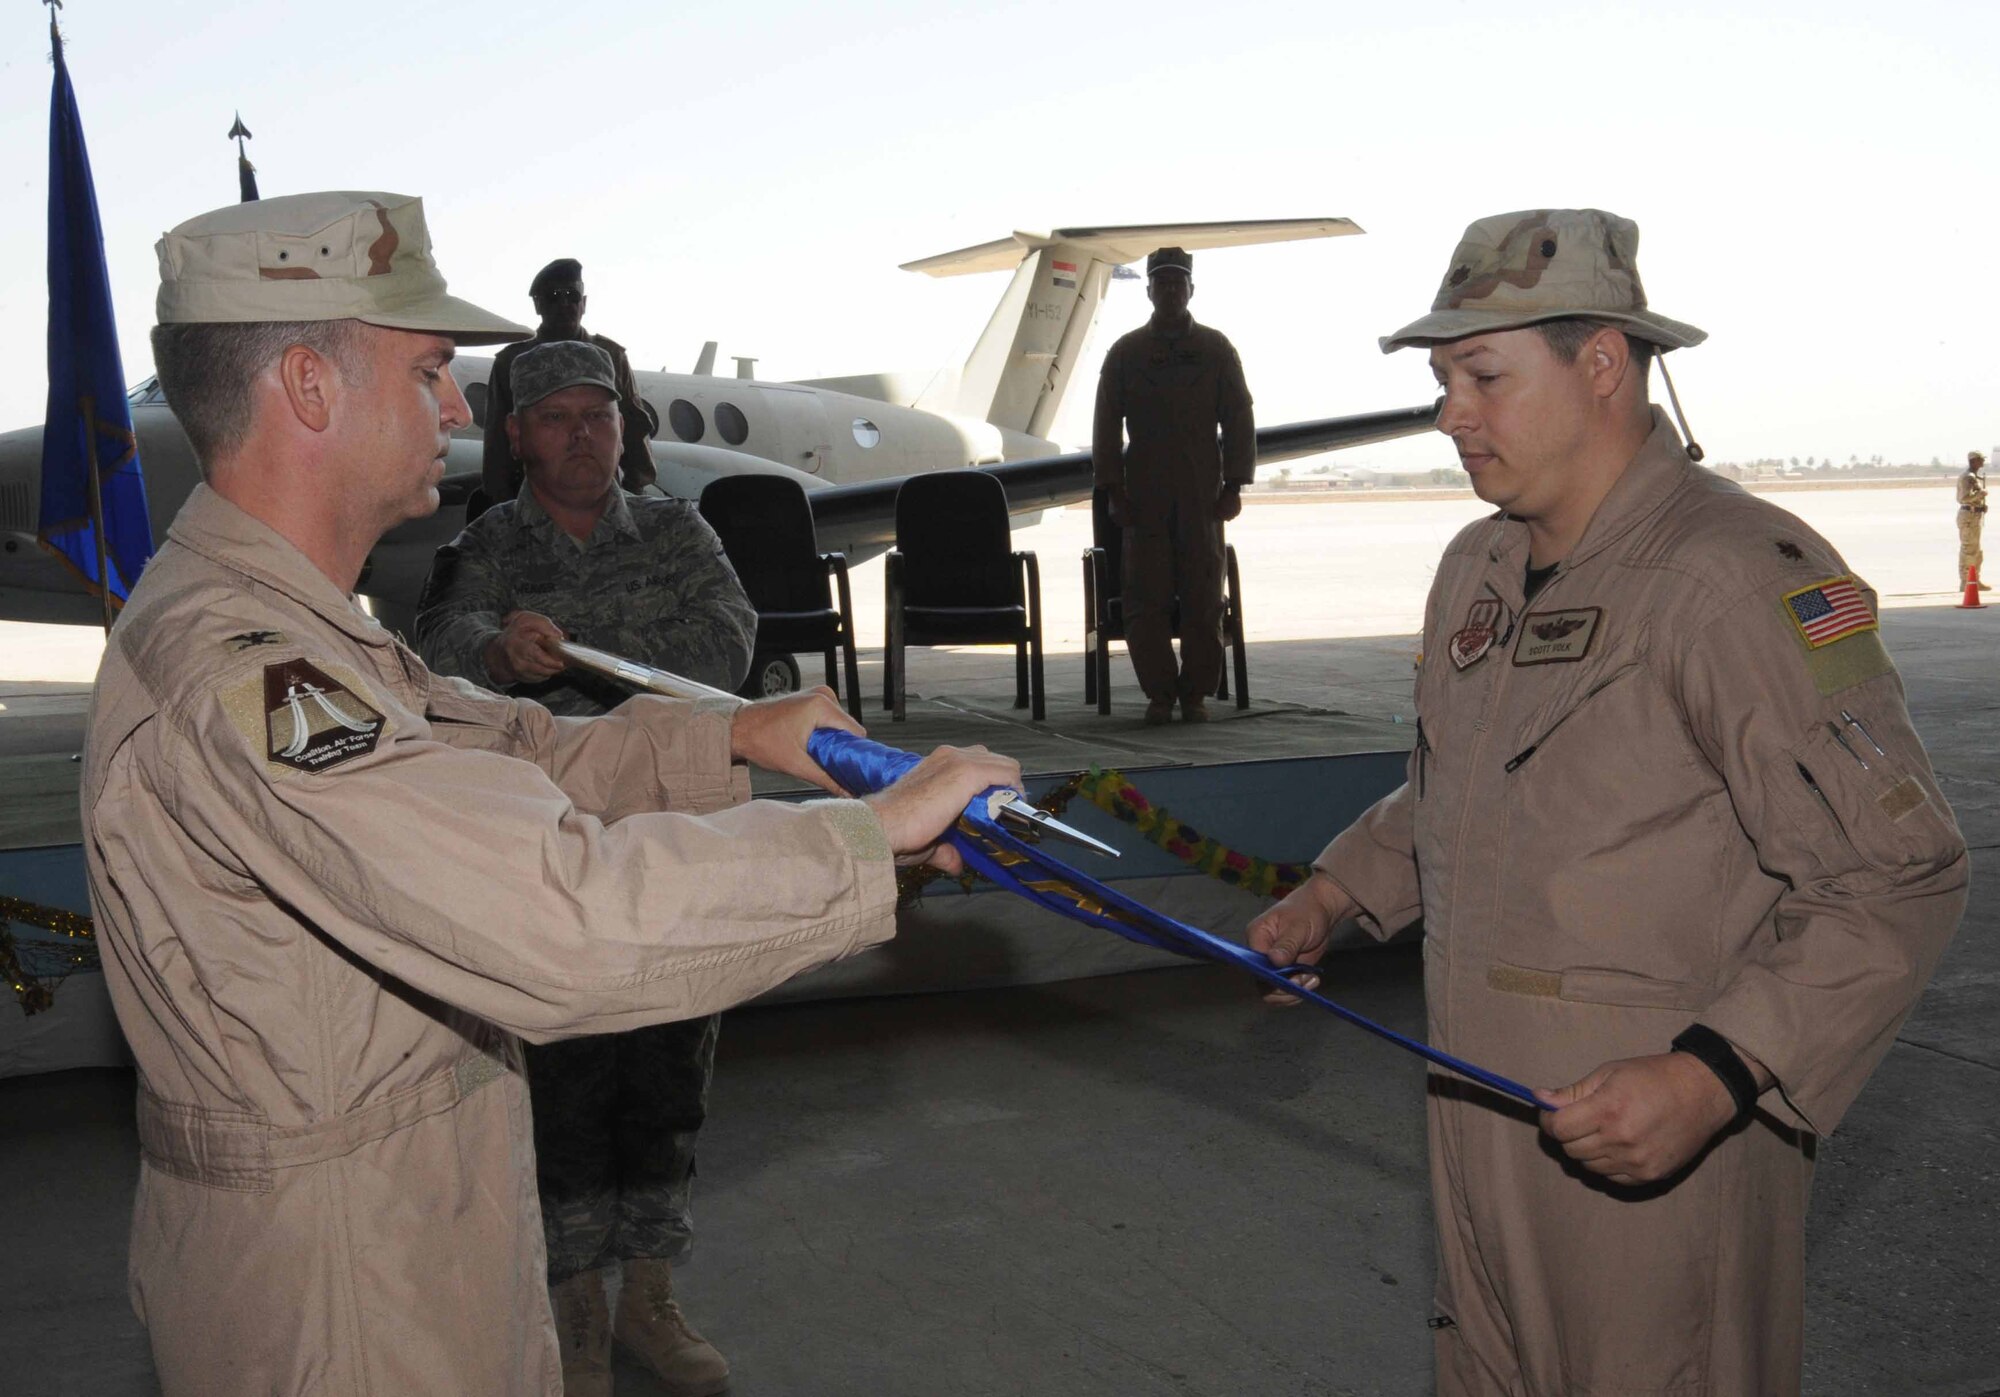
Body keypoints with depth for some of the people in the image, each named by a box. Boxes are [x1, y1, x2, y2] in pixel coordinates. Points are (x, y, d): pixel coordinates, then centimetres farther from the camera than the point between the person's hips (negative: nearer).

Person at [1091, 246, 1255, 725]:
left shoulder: (1216, 349, 8)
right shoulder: (1125, 352, 8)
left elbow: (1238, 418, 6)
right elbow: (1107, 425, 6)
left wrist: (1234, 485, -2)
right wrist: (1115, 491, -2)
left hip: (1202, 496, 0)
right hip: (1144, 496, 0)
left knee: (1203, 597, 1)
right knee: (1146, 599, -2)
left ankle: (1196, 691, 10)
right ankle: (1159, 693, 7)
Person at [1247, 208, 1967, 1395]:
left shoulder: (1742, 576, -19)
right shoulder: (1478, 567, 9)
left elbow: (1899, 877, -22)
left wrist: (1713, 1076, -29)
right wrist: (1335, 894, 14)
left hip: (1659, 1142, -8)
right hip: (1481, 1117, 8)